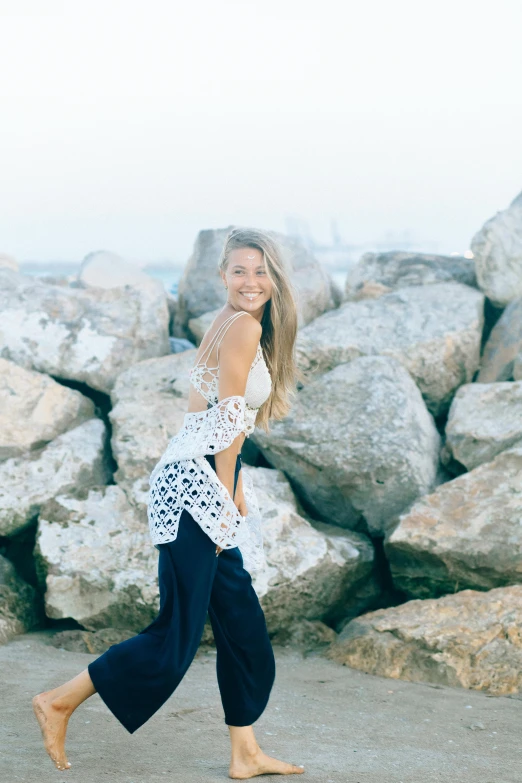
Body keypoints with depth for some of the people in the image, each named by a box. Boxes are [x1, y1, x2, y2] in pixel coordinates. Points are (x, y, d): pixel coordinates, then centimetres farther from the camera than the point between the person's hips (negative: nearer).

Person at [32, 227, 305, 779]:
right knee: (176, 636, -6)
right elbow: (228, 417, -14)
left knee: (242, 622, 11)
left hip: (199, 482, 10)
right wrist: (228, 495, -10)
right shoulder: (243, 326, -10)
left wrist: (233, 492, 14)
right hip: (194, 482, -10)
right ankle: (60, 702, 5)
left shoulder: (226, 326, 19)